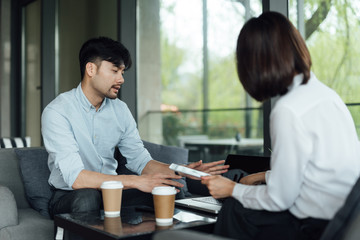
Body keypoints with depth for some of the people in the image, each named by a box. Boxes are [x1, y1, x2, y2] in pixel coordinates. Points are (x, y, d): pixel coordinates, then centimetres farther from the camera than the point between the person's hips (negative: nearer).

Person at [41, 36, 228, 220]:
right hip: (69, 196, -5)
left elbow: (140, 161, 3)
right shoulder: (57, 112, -17)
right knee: (88, 197, -40)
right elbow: (76, 178, -27)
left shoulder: (120, 110, 3)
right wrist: (136, 181, -32)